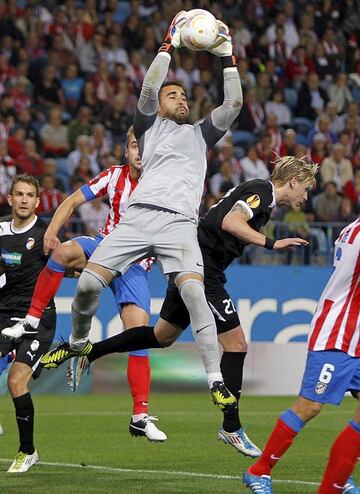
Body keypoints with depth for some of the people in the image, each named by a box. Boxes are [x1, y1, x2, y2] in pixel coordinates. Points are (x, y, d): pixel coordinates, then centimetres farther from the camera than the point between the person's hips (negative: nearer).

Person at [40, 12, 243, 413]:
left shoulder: (200, 134, 27)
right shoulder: (151, 125, 21)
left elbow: (232, 105, 16)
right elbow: (149, 88, 5)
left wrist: (226, 56, 11)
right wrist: (170, 44, 2)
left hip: (180, 222, 0)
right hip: (139, 214, 0)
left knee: (193, 292, -22)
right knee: (88, 282, -9)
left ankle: (216, 381, -23)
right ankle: (77, 343, 19)